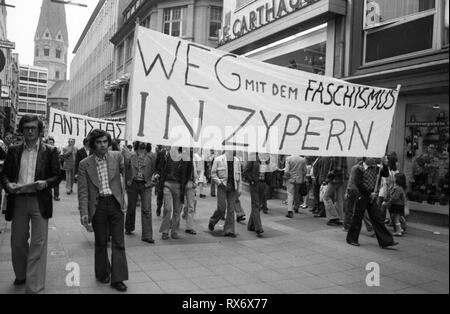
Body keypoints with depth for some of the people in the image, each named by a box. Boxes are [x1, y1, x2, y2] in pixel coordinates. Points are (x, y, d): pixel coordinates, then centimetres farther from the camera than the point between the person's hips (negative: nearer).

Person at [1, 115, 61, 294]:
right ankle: (21, 275, 39)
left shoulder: (50, 151, 2)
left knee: (38, 243, -4)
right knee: (17, 242, 15)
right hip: (18, 201, 3)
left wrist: (45, 183, -18)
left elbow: (57, 176, 2)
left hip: (40, 201, -3)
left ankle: (34, 288, 0)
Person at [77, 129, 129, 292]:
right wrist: (84, 213, -7)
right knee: (101, 242, 12)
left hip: (115, 203, 0)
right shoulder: (84, 164, 0)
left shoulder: (117, 156, 2)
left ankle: (117, 278, 7)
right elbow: (83, 191, -2)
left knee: (118, 242, 1)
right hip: (97, 205, 0)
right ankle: (102, 274, 31)